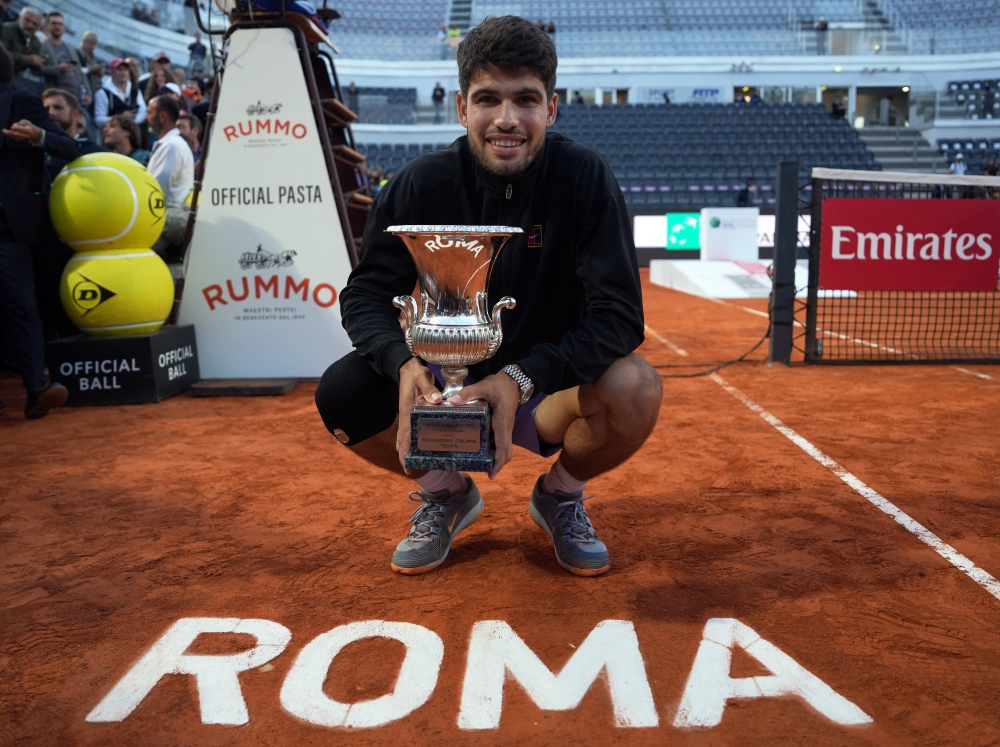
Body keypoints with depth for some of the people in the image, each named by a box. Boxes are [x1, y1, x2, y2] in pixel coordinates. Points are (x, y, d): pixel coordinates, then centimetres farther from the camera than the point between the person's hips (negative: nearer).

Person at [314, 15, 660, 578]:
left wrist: (521, 377, -38)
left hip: (548, 389, -1)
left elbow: (620, 314, -23)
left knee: (636, 389, -32)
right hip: (445, 384, 2)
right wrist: (404, 362, -33)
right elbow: (365, 293, -11)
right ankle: (447, 492, 9)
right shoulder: (423, 184, -11)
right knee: (342, 394, -24)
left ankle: (561, 494, 4)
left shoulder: (585, 178, -16)